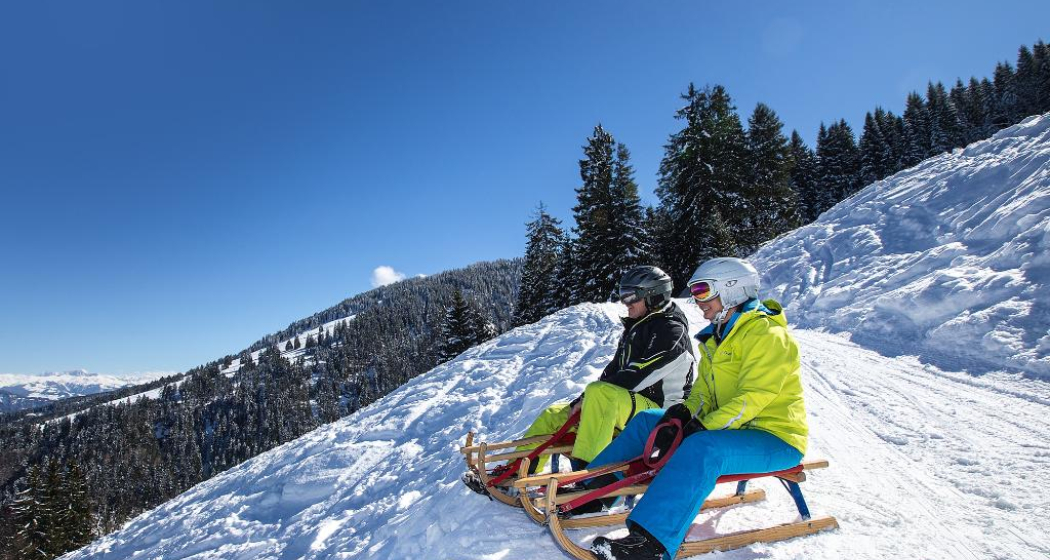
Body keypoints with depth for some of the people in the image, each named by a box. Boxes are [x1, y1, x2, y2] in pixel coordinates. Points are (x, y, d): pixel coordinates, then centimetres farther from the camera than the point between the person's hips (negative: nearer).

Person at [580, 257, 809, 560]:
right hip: (732, 428, 9)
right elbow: (704, 390, 11)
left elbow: (753, 397, -25)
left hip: (775, 438, -9)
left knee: (702, 447, -39)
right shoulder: (717, 337, 13)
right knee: (647, 420, 2)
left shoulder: (766, 334, -16)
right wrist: (683, 414, -9)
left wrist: (703, 427, -29)